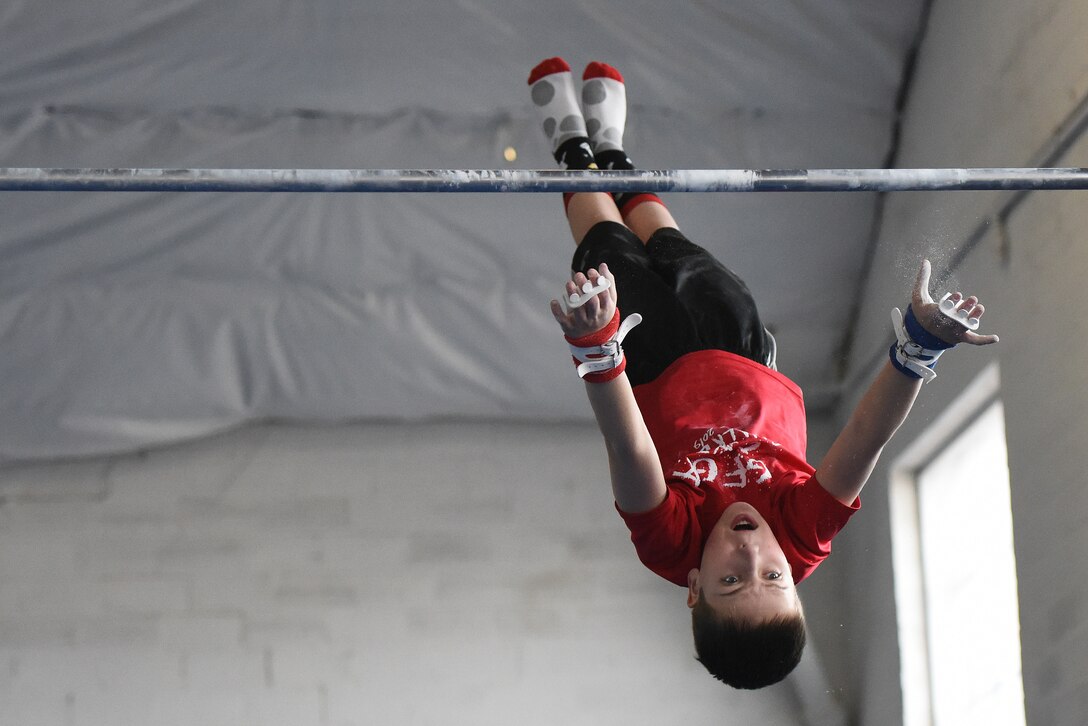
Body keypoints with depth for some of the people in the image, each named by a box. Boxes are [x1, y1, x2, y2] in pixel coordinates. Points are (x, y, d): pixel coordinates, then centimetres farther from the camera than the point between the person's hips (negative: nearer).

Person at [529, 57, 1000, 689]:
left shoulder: (671, 541, -46)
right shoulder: (805, 535, -44)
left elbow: (628, 449, -59)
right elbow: (866, 440, -54)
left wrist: (596, 345, -74)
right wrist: (921, 346, -69)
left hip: (655, 376, -2)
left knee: (612, 251, 18)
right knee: (677, 253, 24)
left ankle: (576, 151, 52)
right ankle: (611, 157, 57)